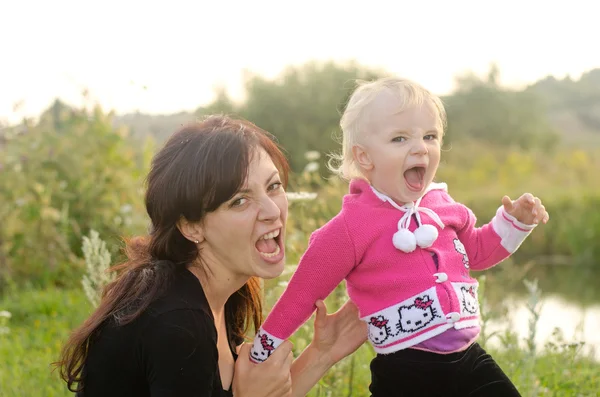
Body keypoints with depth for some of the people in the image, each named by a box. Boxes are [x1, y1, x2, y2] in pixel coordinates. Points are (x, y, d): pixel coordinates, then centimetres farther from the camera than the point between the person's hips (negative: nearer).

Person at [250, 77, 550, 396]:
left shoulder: (441, 205, 6)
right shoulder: (351, 227, -13)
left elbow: (476, 250, 26)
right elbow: (302, 294, -4)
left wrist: (515, 221, 10)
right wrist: (262, 359, 3)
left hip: (469, 359, 6)